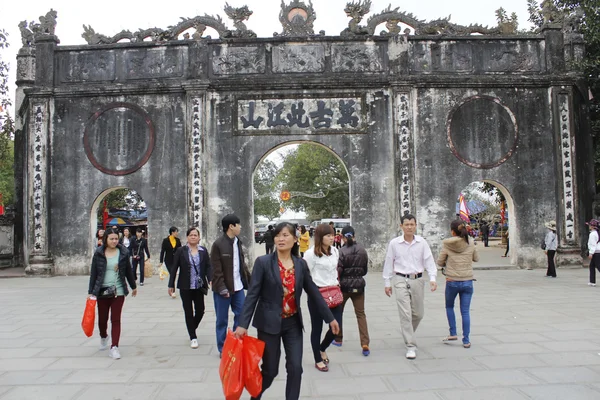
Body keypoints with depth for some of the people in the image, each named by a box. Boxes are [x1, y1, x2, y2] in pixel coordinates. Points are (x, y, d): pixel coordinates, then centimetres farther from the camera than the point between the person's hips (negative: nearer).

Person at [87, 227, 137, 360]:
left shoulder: (123, 253, 0)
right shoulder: (98, 254, -2)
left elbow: (128, 271, 10)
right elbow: (93, 273, 1)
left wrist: (133, 286, 19)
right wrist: (90, 292, 0)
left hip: (118, 291, 0)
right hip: (102, 290, 0)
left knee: (116, 319, -2)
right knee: (102, 318, 11)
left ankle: (114, 347, 2)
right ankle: (103, 337, 42)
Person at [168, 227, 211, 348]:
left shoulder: (203, 251, 2)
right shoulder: (181, 251, -2)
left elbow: (208, 266, 0)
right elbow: (174, 268, 1)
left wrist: (210, 280, -16)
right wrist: (171, 285, 0)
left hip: (199, 287, 2)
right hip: (185, 287, -1)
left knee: (200, 311, 4)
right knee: (188, 312, 4)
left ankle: (192, 329, 33)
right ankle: (193, 338, 16)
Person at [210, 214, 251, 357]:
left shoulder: (238, 242, 8)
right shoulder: (218, 244, -13)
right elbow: (216, 270, -15)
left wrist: (250, 280, 7)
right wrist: (222, 288, -19)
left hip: (238, 287, 6)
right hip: (223, 289, -6)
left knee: (241, 315, 10)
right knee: (222, 319, 7)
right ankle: (222, 349, 20)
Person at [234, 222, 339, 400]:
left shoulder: (301, 264, 1)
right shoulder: (263, 262, -9)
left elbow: (313, 292, 8)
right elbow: (252, 294, -11)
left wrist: (330, 318, 10)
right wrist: (243, 324, -17)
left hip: (293, 323, 3)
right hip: (269, 323, -3)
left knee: (295, 368, 1)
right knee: (270, 369, 7)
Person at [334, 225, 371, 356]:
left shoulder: (342, 251, -14)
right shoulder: (362, 250, -1)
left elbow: (339, 271, -13)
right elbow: (365, 270, 9)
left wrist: (337, 281, 6)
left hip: (344, 285, -3)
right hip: (358, 285, 3)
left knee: (338, 311, 17)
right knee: (360, 314, 7)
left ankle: (338, 339, 29)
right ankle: (365, 344, -5)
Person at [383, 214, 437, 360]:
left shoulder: (422, 242, 0)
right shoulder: (394, 243, -3)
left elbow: (429, 261, -1)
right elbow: (388, 263, 4)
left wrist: (432, 278, -14)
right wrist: (387, 283, 6)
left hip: (417, 280, 3)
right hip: (401, 280, -2)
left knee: (418, 313, 13)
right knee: (405, 314, -8)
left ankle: (407, 333, 42)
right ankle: (411, 346, -1)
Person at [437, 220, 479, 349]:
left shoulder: (447, 245, -10)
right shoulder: (470, 243, -5)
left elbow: (440, 262, -2)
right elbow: (476, 259, 11)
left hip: (452, 282, -1)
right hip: (467, 281, 1)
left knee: (449, 307, 22)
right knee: (465, 311, 8)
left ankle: (453, 333, 18)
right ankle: (466, 340, 10)